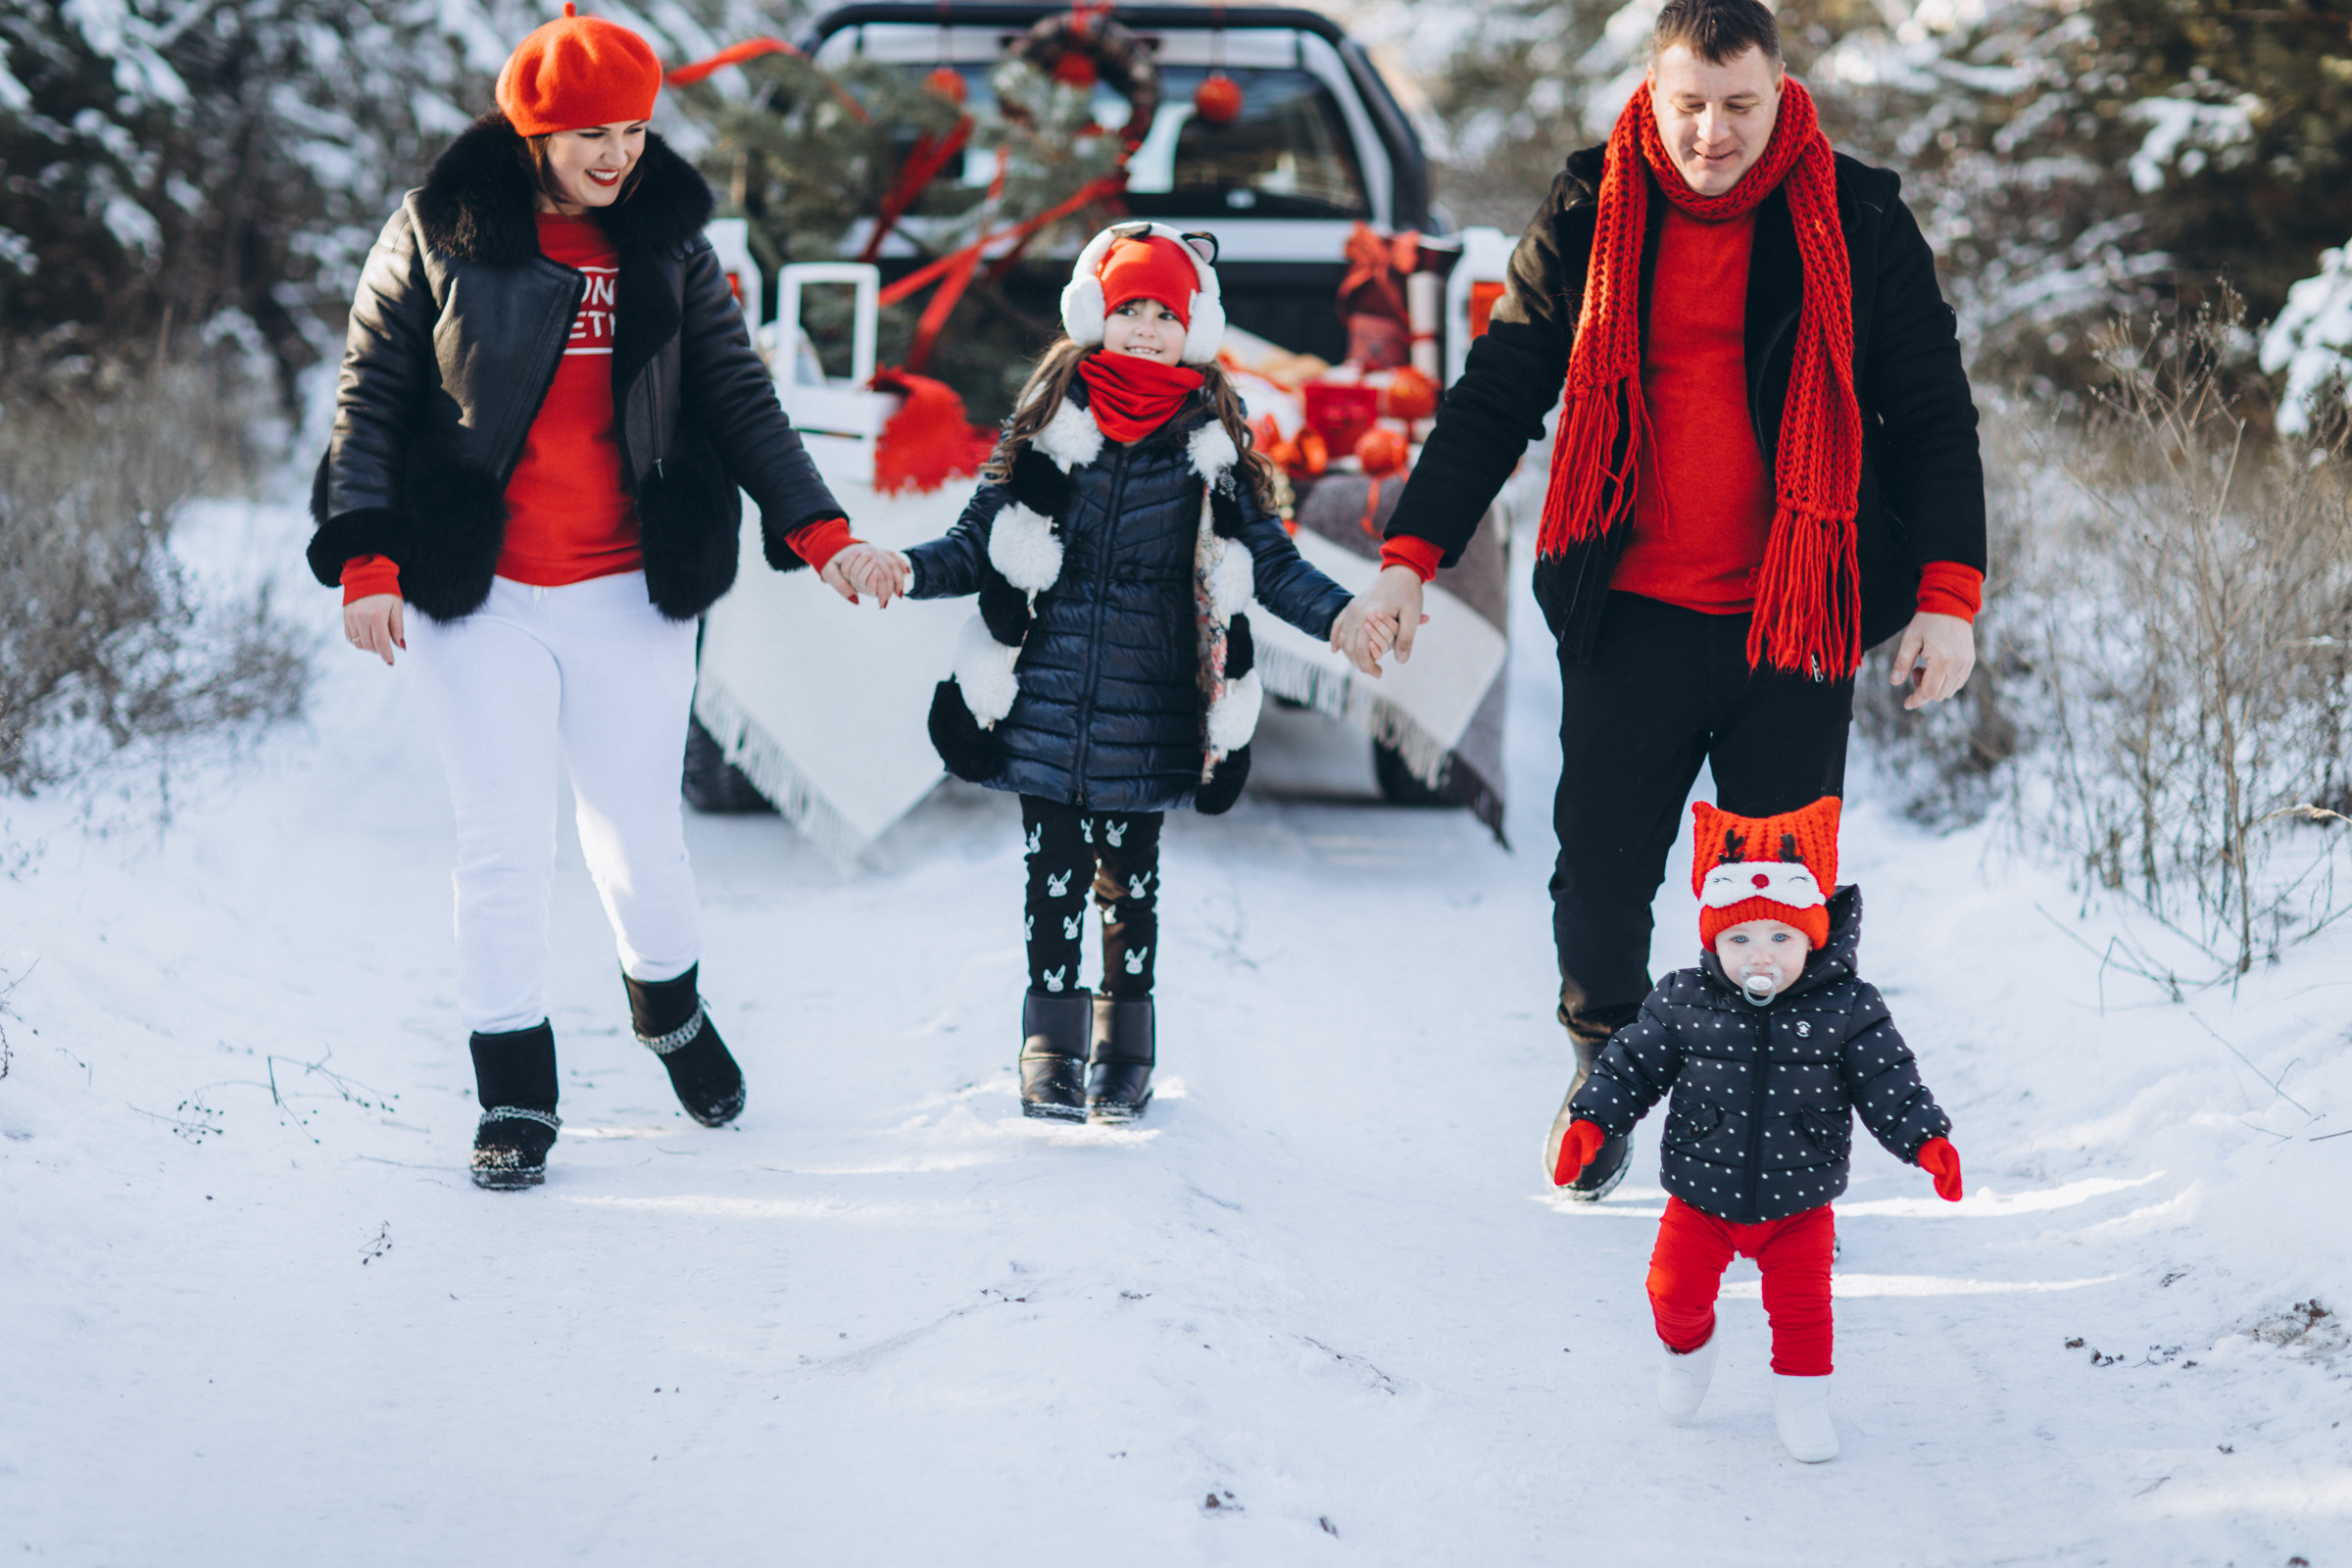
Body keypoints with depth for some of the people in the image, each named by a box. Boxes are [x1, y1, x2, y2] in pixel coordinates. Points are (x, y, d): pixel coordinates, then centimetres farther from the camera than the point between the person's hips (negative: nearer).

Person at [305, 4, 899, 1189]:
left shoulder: (667, 240, 4)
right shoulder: (440, 235, -4)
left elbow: (737, 393, 8)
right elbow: (372, 397, -2)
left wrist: (816, 526, -3)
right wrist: (366, 558, -12)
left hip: (631, 595, 2)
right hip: (479, 598, -2)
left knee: (641, 832, 9)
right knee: (505, 848, -3)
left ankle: (670, 1010, 39)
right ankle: (514, 1098, 11)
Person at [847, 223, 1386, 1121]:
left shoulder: (1211, 439, 4)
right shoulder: (1049, 422, 5)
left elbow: (1269, 561, 4)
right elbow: (982, 542, 6)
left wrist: (1339, 615, -12)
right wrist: (908, 571, -11)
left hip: (1148, 712, 0)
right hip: (1047, 703, 0)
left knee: (1129, 874, 7)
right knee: (1054, 871, 1)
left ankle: (1123, 1048, 20)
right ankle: (1052, 1047, 12)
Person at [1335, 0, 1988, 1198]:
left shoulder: (1856, 223, -2)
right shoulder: (1589, 219, 1)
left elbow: (1934, 416, 1)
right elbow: (1497, 394, 7)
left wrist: (1947, 594, -8)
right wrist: (1412, 555, -2)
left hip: (1795, 623, -1)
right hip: (1633, 613, 1)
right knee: (1600, 875, 4)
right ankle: (1606, 1066, 30)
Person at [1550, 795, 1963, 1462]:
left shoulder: (1847, 1010, -14)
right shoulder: (1684, 1003, -11)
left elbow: (1890, 1087, -10)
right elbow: (1634, 1064, -1)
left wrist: (1927, 1142, -23)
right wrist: (1590, 1123, -11)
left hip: (1798, 1203, -1)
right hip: (1702, 1198, 1)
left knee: (1801, 1305, 3)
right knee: (1676, 1289, 7)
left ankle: (1801, 1395, 28)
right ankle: (1688, 1350, 40)